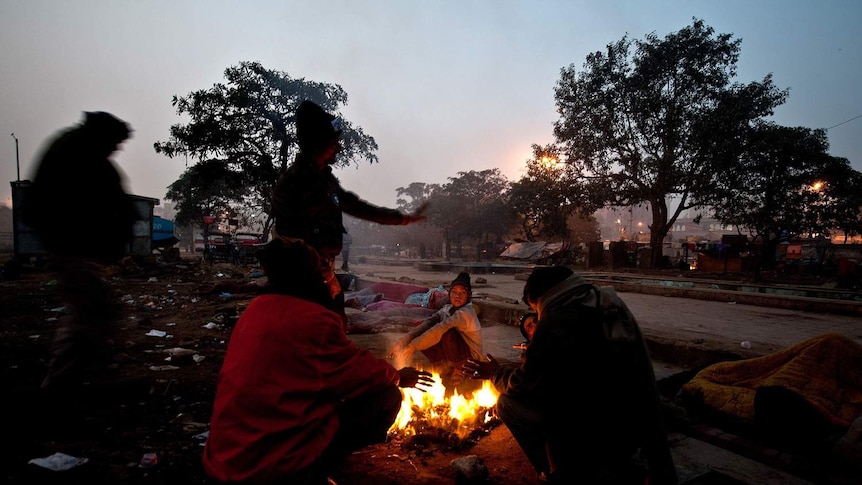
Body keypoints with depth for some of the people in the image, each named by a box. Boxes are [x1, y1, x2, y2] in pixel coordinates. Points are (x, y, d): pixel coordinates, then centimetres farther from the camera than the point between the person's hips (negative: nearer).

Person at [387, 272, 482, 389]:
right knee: (423, 332, -11)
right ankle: (445, 369, -3)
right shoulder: (448, 309, 1)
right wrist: (403, 341, -27)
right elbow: (427, 323, -12)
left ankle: (457, 369, -8)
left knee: (445, 332, -32)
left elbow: (439, 330, -36)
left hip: (470, 358, -7)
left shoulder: (465, 313, -23)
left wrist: (411, 347, -35)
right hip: (456, 352, 7)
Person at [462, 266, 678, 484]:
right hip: (635, 427, 7)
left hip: (596, 433, -7)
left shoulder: (556, 322, -18)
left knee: (508, 404, 1)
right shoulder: (612, 304, 1)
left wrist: (495, 373, 14)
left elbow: (522, 387, -7)